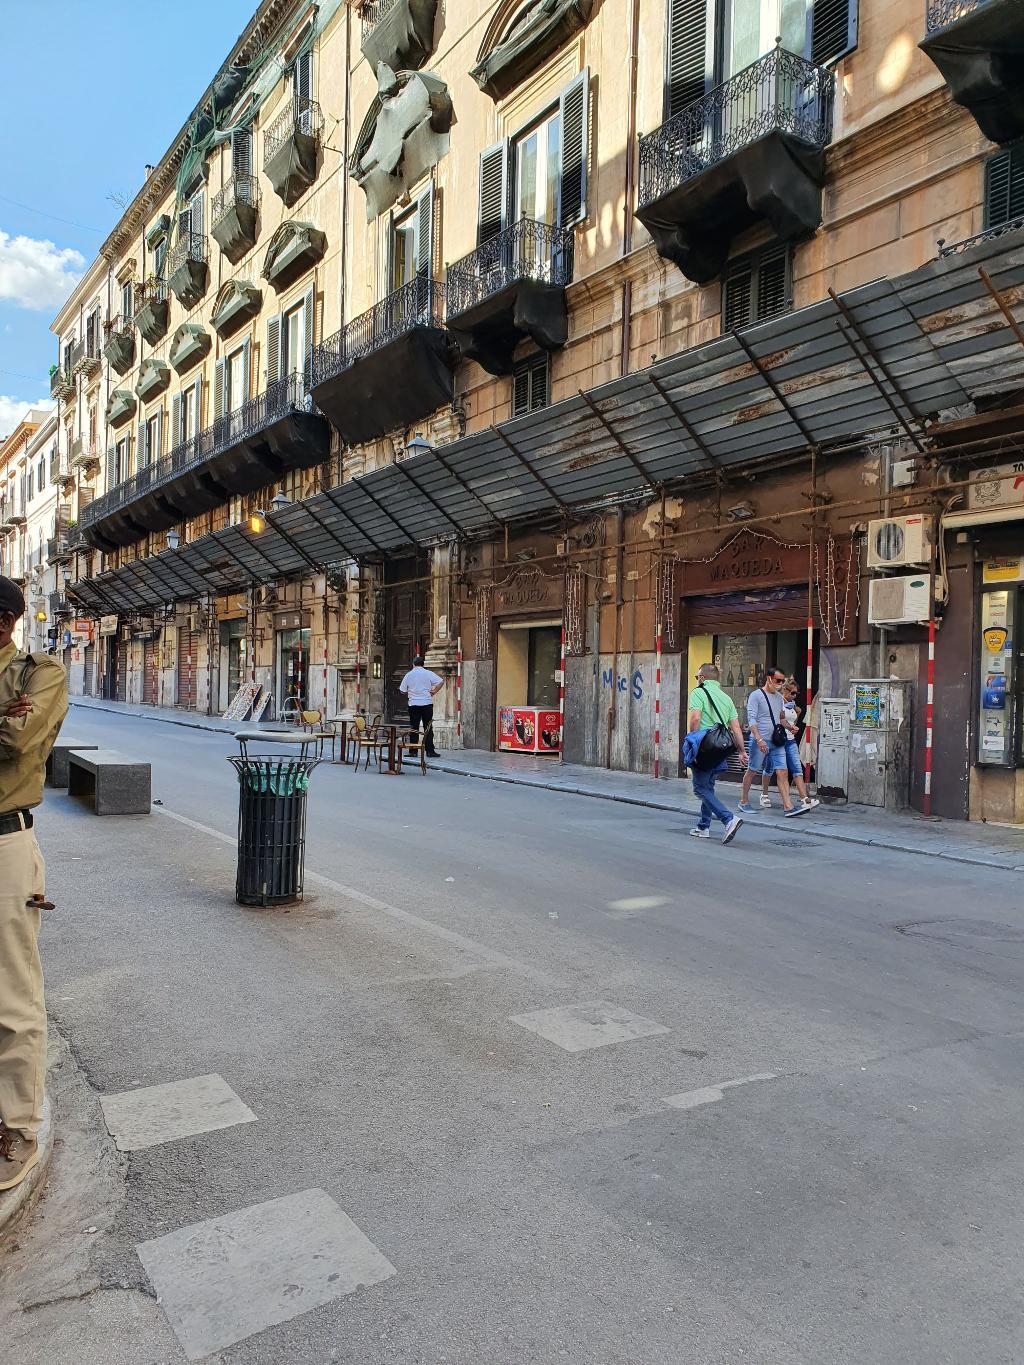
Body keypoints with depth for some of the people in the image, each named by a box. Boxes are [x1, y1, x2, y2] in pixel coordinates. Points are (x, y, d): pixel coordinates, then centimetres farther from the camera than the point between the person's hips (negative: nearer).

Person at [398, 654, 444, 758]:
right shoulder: (428, 673, -1)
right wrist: (434, 692, 2)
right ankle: (430, 751, -2)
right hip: (427, 703, -1)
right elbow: (441, 681, -7)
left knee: (414, 729, 6)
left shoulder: (408, 675, 3)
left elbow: (402, 690, 6)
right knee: (428, 728, 2)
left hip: (413, 704, 1)